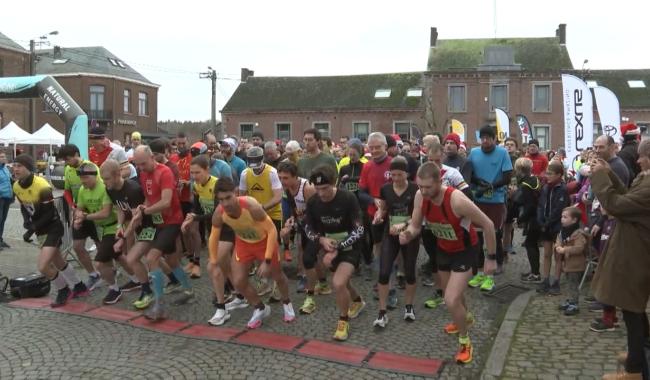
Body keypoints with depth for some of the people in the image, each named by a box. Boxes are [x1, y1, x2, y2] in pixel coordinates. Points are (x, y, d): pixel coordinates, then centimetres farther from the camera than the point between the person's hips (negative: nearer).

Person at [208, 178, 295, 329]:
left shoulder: (251, 206, -41)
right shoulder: (219, 213, -27)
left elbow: (272, 230, -32)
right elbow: (214, 237, -7)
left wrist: (267, 261, -32)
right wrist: (213, 261, 1)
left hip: (264, 240, -3)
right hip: (243, 243, 3)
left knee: (278, 276, 13)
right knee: (238, 282, -3)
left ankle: (287, 304, 44)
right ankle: (261, 308, 23)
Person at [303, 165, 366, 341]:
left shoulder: (348, 198, -22)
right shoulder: (313, 202, -10)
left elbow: (359, 230, -20)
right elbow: (308, 229, 1)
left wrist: (337, 249, -26)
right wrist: (321, 240, -21)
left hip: (350, 248, -5)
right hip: (330, 248, 5)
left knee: (338, 283, -24)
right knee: (342, 281, 22)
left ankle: (343, 320, 2)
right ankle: (357, 301, 56)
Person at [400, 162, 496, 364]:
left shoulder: (457, 200, -37)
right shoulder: (420, 196, -20)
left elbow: (488, 225, -25)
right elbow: (415, 225, -7)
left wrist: (491, 257, -16)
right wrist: (408, 234, -32)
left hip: (465, 250, -6)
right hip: (443, 249, 6)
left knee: (451, 300, -15)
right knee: (451, 294, 25)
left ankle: (465, 342, 12)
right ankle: (466, 318, 58)